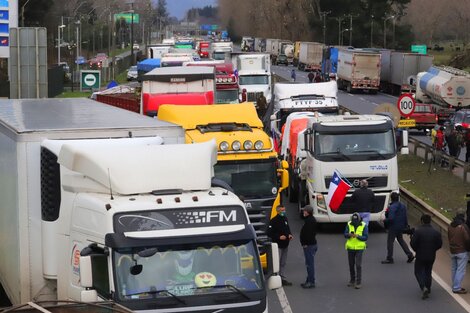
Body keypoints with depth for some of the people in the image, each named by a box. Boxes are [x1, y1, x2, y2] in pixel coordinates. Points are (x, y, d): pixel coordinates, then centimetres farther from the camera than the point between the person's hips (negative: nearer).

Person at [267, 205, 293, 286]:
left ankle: (283, 279, 18)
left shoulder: (285, 219, 11)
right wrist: (279, 237, -22)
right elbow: (269, 233, -15)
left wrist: (290, 235, 3)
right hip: (278, 245, -8)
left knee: (283, 263, 13)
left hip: (285, 245, 8)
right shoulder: (274, 221, -13)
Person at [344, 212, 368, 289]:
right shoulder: (349, 224, -1)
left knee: (358, 265, -8)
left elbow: (365, 237, -11)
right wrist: (349, 234, -26)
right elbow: (345, 235, -4)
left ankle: (358, 282, -3)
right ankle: (352, 281, 26)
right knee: (351, 265, 11)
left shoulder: (364, 226, -9)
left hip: (359, 248, -3)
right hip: (350, 248, 3)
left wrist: (357, 236, -26)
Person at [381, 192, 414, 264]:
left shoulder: (392, 207, -21)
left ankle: (389, 259, 8)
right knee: (400, 240, 22)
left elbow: (391, 218, -28)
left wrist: (385, 221, -12)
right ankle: (410, 255, 19)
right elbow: (405, 217, 10)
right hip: (401, 227, 8)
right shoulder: (403, 206, 5)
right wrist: (406, 225, 18)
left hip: (393, 227, -8)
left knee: (390, 242, 3)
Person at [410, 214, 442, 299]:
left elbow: (413, 243, -17)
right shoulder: (435, 232, -4)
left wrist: (416, 250, 3)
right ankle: (428, 288, 28)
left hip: (420, 256, -4)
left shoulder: (418, 231, -15)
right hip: (431, 257, 4)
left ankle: (424, 287, -16)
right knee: (428, 272, 20)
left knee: (418, 272, 6)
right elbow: (439, 244, -1)